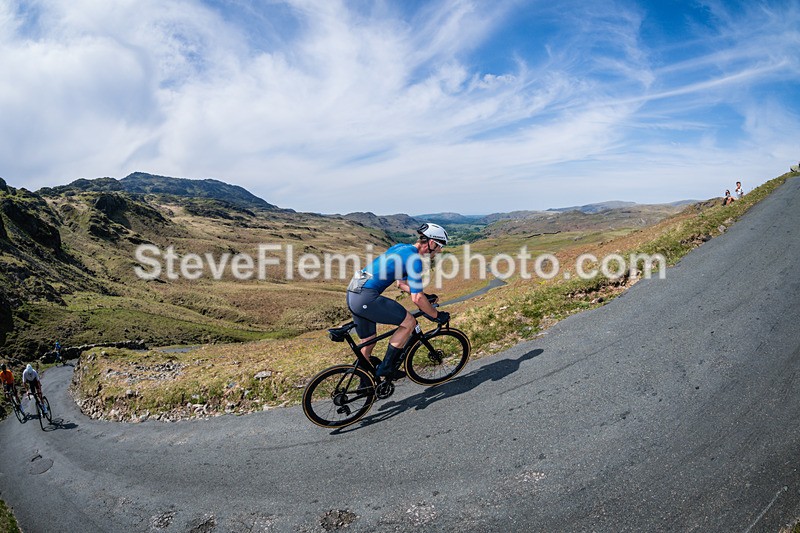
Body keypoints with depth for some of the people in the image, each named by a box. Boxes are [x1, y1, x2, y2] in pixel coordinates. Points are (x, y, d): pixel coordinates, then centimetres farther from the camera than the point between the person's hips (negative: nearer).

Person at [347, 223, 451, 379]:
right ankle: (386, 367, 5)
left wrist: (424, 296, 26)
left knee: (368, 342, 20)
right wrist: (437, 315, 1)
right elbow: (417, 298, -13)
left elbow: (401, 283, 27)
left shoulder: (401, 248, 18)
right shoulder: (414, 259, -10)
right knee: (409, 322, -1)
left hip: (353, 294, 10)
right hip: (366, 297, -10)